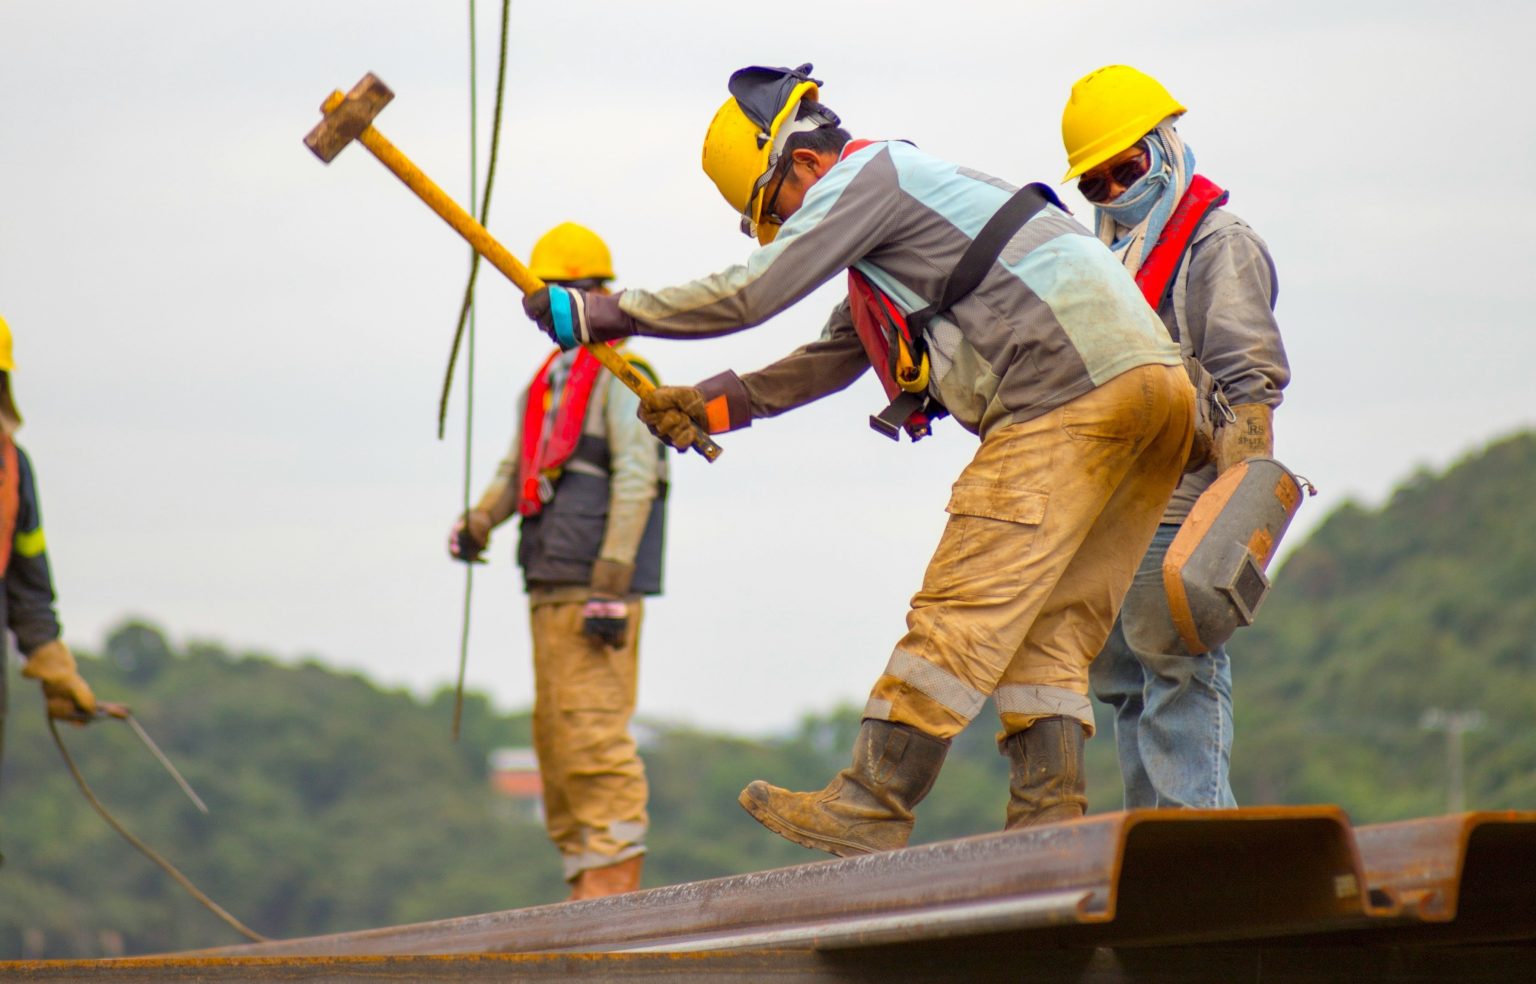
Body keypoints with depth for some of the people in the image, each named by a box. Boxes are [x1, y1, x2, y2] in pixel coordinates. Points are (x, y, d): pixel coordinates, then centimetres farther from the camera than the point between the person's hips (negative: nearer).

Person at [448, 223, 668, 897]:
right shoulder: (545, 383, 22)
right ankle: (584, 876, 13)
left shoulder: (619, 375, -5)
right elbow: (517, 470, 21)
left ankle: (615, 873, -12)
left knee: (593, 729, -13)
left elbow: (636, 481, -12)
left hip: (598, 587, -9)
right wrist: (479, 522, -1)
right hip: (550, 587, 9)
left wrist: (610, 586, -18)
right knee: (555, 733, 9)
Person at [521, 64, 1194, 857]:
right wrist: (712, 403, 31)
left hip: (1071, 388, -10)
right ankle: (1048, 820, 1)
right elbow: (829, 362, 36)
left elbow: (749, 294, -6)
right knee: (1049, 623, 8)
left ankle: (872, 807, -10)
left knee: (967, 605, -10)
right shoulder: (895, 207, 30)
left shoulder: (866, 176, -1)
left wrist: (598, 314, 1)